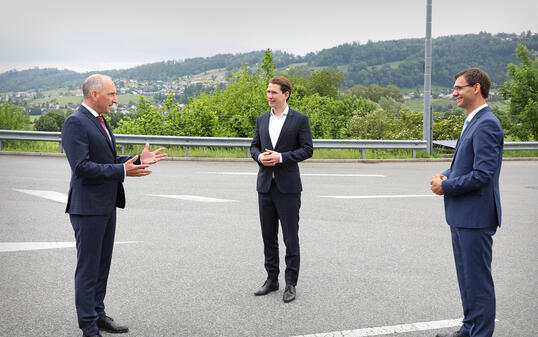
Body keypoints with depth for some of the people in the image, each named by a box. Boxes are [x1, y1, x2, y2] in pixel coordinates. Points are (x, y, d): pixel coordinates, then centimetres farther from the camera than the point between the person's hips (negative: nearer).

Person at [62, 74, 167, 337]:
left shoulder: (99, 121, 15)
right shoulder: (75, 122, -16)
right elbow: (81, 166, -24)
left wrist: (138, 160, 7)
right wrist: (122, 171, -27)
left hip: (106, 205, 9)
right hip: (88, 207, -9)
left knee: (102, 265, 17)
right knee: (88, 268, -2)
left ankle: (97, 315, 30)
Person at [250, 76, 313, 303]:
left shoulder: (299, 120, -4)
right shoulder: (262, 120, 11)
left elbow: (307, 149, -6)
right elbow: (254, 146, 15)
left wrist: (281, 157, -17)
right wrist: (259, 156, -7)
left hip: (288, 186, -5)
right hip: (265, 184, 5)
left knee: (291, 238, -1)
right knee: (268, 237, 11)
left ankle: (291, 284, 8)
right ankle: (271, 279, 22)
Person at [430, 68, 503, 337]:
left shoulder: (486, 125, -18)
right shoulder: (472, 122, 14)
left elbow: (483, 173, -25)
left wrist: (447, 186, -15)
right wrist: (445, 175, 5)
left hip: (475, 216, -11)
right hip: (462, 214, 11)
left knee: (478, 278, -1)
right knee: (466, 275, 19)